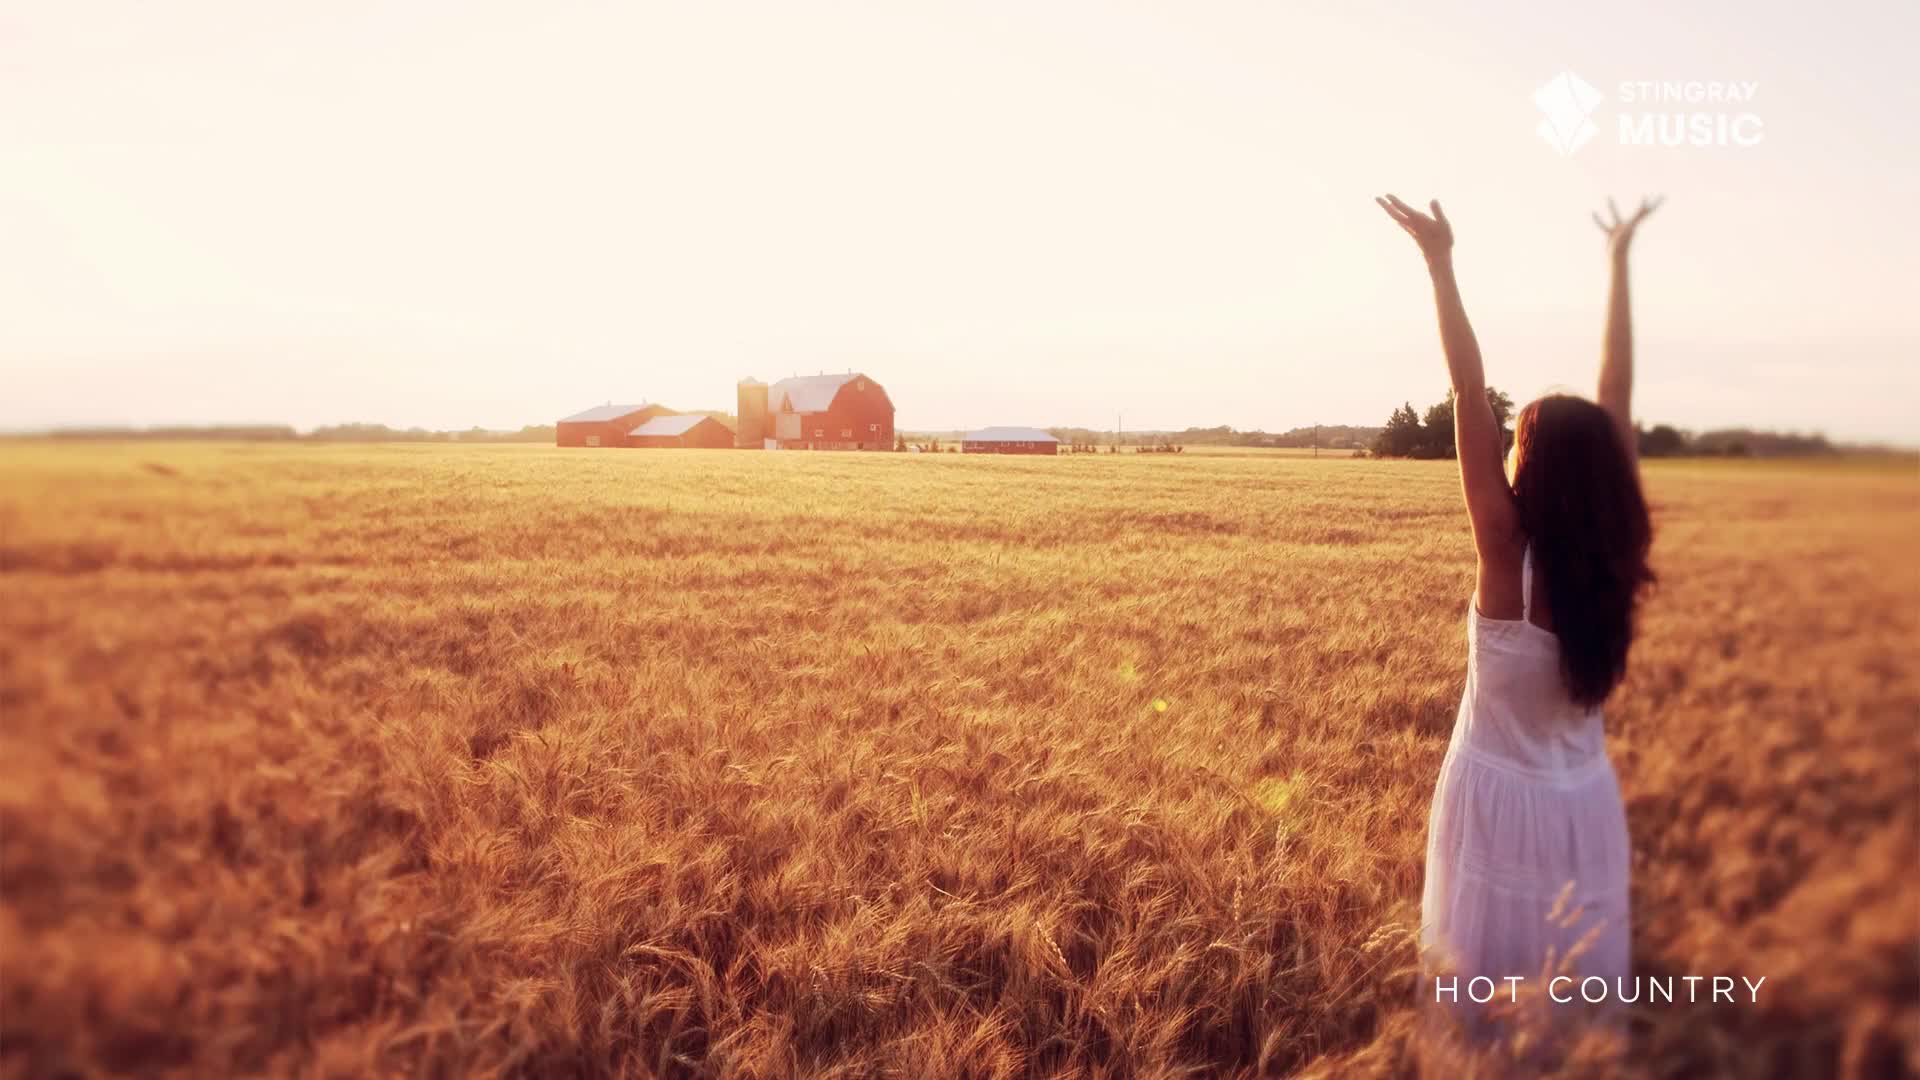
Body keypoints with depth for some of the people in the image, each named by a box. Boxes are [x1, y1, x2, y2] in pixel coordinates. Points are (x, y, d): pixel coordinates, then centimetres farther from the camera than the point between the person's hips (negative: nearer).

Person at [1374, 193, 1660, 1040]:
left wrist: (1441, 265, -20)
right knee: (1584, 993, 19)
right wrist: (1619, 263, 6)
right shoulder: (1614, 558, -9)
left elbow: (1469, 399, -22)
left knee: (1488, 996, 11)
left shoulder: (1508, 555, -21)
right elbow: (1616, 399, -3)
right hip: (1585, 800, 5)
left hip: (1500, 794, -4)